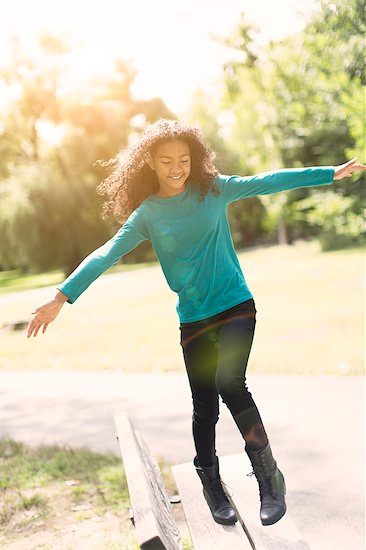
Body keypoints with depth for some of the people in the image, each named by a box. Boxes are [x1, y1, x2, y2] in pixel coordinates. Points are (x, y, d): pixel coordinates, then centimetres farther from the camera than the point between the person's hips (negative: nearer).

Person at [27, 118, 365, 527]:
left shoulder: (214, 188, 1)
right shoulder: (147, 214, -1)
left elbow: (268, 182, 6)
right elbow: (107, 254, -7)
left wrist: (332, 173, 10)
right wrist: (62, 297, -16)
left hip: (236, 304, -1)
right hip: (193, 319, 1)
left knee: (229, 382, -22)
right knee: (204, 406, 5)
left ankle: (269, 477, -8)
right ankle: (212, 488, 24)